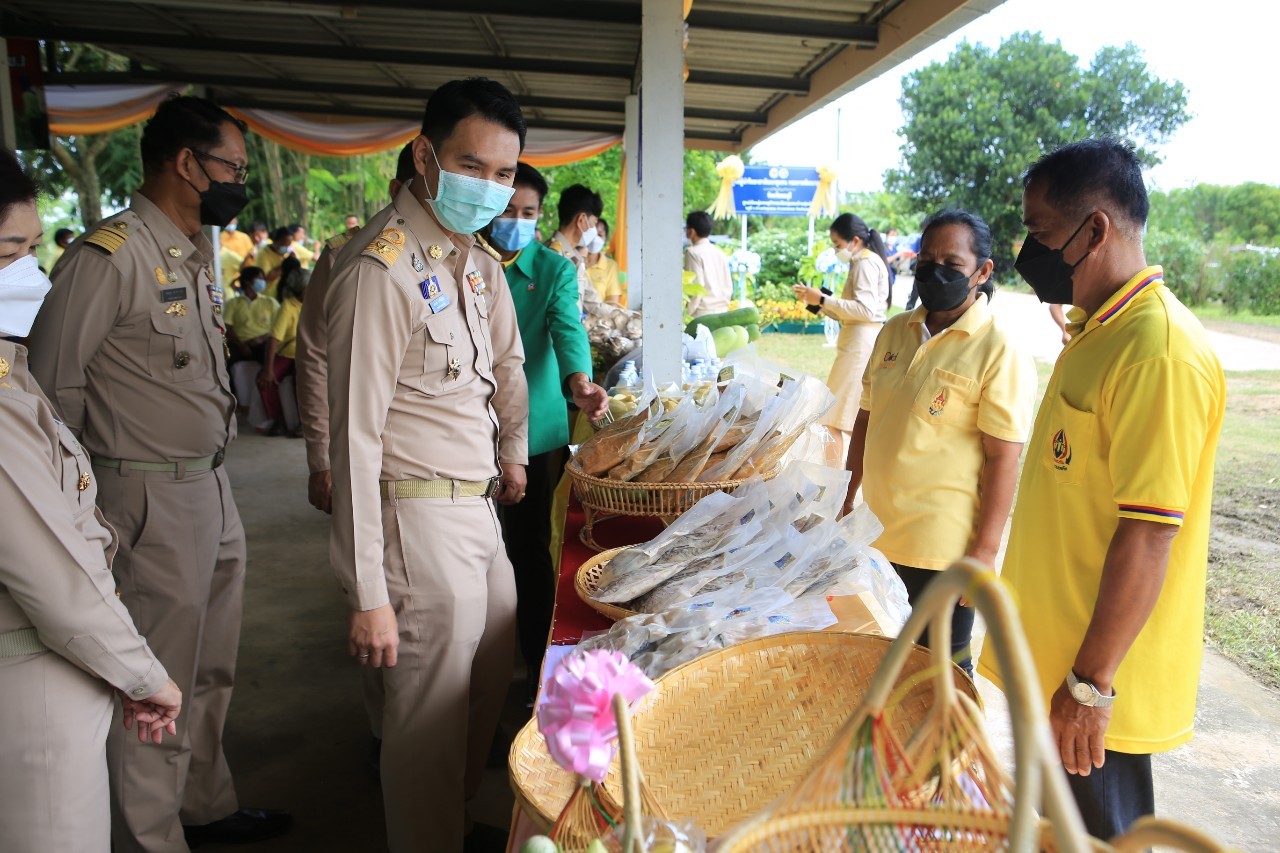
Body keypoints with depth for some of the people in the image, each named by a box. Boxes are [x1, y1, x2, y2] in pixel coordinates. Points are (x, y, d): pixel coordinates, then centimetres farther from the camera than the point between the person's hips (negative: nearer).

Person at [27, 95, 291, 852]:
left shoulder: (199, 258, 12)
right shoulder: (110, 256, -15)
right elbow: (54, 386, -13)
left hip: (213, 485, 9)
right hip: (154, 500, -9)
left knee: (211, 670, 20)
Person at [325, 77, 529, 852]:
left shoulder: (477, 260, 8)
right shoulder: (382, 270, -19)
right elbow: (356, 435, -22)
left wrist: (513, 454, 26)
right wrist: (369, 593, -22)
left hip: (480, 504, 9)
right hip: (422, 517, -9)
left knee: (491, 683, 22)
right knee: (432, 714, 3)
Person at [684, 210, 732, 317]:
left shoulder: (693, 253, -7)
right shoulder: (720, 253, 13)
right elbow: (729, 287, 14)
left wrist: (687, 314, -9)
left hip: (702, 314, -7)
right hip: (722, 311, 7)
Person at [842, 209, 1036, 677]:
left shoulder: (1001, 353, -13)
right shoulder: (894, 332, 6)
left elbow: (1003, 460, -15)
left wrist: (984, 551, -16)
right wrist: (849, 498, 13)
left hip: (943, 549, -6)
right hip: (876, 534, 6)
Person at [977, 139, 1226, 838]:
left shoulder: (1161, 351, -24)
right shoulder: (1097, 332, 7)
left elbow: (1148, 535, -25)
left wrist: (1091, 683, -20)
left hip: (1096, 679, -9)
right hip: (1052, 650, 9)